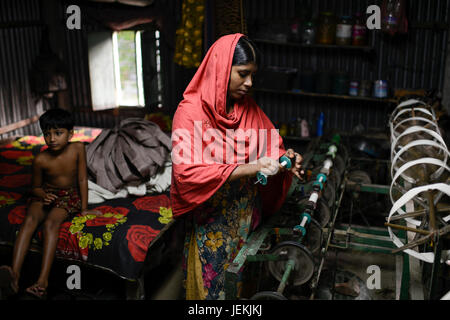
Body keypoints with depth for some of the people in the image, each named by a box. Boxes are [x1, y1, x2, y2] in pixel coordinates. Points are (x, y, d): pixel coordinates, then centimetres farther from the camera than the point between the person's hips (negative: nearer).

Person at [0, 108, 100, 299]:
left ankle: (43, 281, -41)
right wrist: (43, 195, -19)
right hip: (45, 195, 2)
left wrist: (84, 208, -2)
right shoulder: (40, 160, -10)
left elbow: (82, 179, -5)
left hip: (69, 197, -1)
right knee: (30, 220, -30)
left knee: (51, 223, -31)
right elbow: (35, 186, 5)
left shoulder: (77, 148, -12)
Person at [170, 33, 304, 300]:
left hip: (246, 215, 5)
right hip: (211, 220, -5)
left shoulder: (248, 108, 4)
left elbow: (271, 145, 11)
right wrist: (248, 169, -31)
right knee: (213, 286, 9)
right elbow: (186, 171, -26)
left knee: (244, 283, 16)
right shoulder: (191, 111, -15)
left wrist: (284, 158, -13)